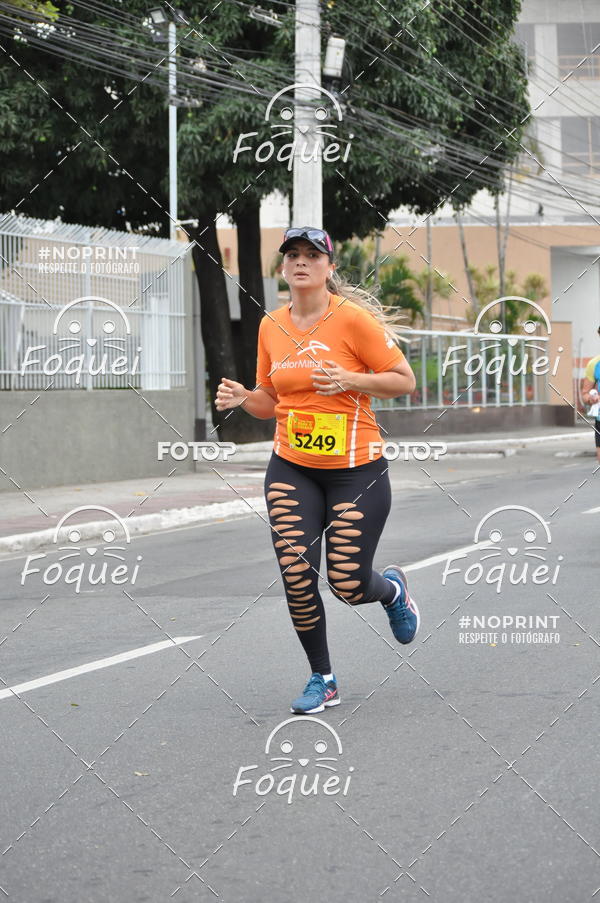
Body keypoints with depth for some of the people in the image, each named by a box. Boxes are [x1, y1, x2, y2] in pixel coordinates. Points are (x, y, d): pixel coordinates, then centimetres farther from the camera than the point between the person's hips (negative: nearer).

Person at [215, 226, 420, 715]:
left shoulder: (352, 318, -10)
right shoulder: (271, 327, 5)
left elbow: (405, 380, -7)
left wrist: (349, 379, -21)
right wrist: (243, 397, -5)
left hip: (356, 470, -4)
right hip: (292, 469, 4)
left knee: (348, 585, -6)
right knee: (297, 576, -7)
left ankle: (393, 588, 33)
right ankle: (322, 680, 13)